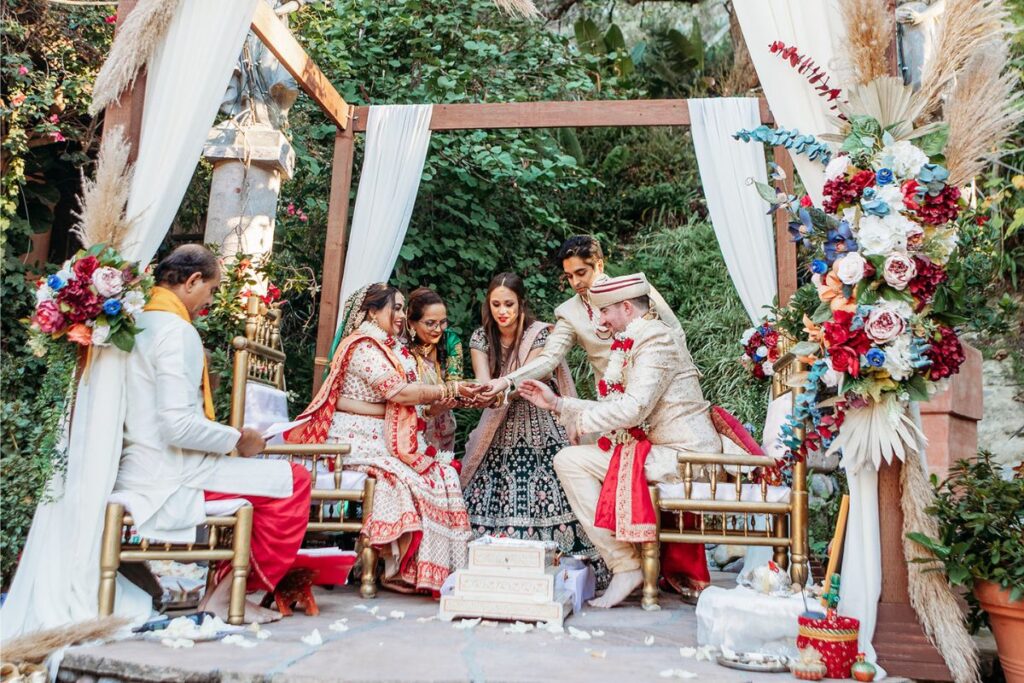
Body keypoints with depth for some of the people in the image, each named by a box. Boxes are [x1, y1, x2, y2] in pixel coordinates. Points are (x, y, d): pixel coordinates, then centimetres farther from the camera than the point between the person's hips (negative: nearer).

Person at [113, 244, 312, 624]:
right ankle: (228, 593, 2)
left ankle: (227, 585, 21)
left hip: (137, 469, 10)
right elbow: (178, 426, -26)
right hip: (168, 477, -10)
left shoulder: (139, 322, 12)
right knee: (294, 480, -9)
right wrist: (238, 440, -11)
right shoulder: (177, 330, -17)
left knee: (273, 477, 22)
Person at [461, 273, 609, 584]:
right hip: (502, 429, 3)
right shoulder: (481, 337, 2)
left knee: (545, 497, -14)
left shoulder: (540, 334, -9)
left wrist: (500, 392, -38)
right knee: (491, 495, -7)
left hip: (540, 426, -3)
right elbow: (483, 382, -10)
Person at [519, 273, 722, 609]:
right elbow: (619, 408, 15)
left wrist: (582, 420, -9)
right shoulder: (639, 340, 17)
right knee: (570, 461, 11)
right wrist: (558, 404, 14)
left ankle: (625, 566, -8)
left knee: (570, 461, -12)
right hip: (671, 451, 10)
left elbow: (633, 408, -24)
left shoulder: (654, 338, -13)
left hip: (682, 456, -10)